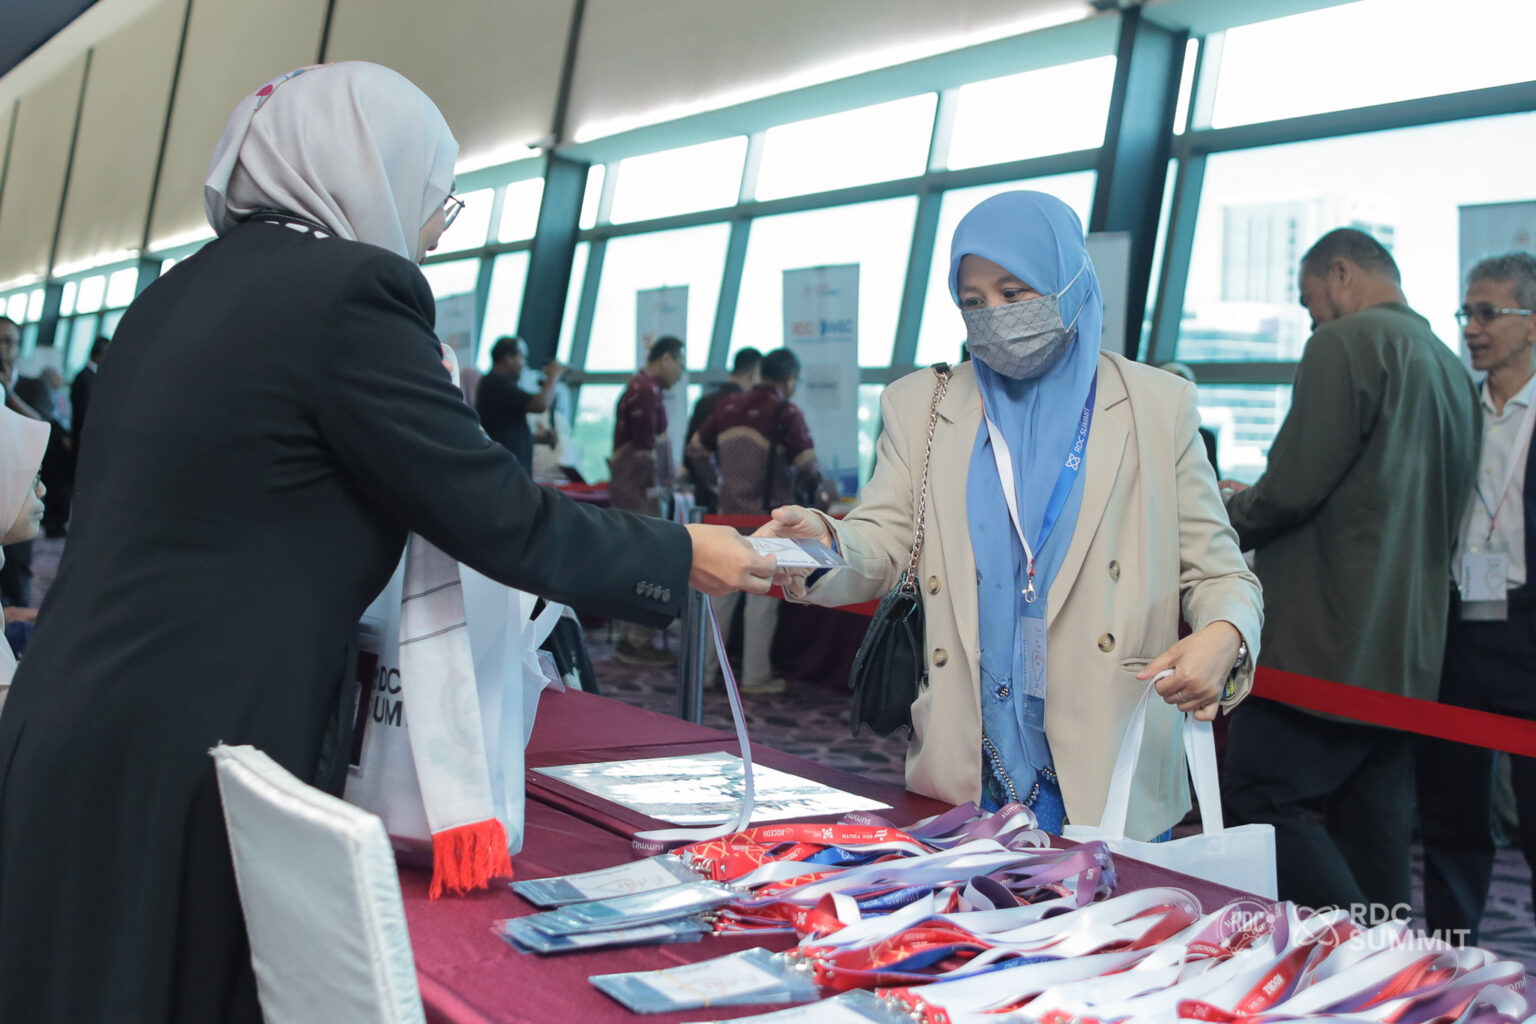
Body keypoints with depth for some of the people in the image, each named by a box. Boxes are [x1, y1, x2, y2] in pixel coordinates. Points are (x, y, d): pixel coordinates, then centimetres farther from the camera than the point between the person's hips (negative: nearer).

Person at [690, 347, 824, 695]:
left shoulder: (728, 406, 7)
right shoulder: (787, 413, -13)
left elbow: (696, 448, 14)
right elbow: (808, 466, -16)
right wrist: (813, 488, 4)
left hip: (729, 512, 6)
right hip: (768, 515, -6)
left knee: (722, 591, 14)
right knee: (762, 596, 1)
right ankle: (755, 676, 6)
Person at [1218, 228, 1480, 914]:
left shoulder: (1347, 343, -8)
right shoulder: (1454, 372, 19)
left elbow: (1293, 489, -16)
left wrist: (1226, 515, 5)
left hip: (1331, 644, -9)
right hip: (1409, 653, 9)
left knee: (1256, 796, -5)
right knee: (1372, 836, 12)